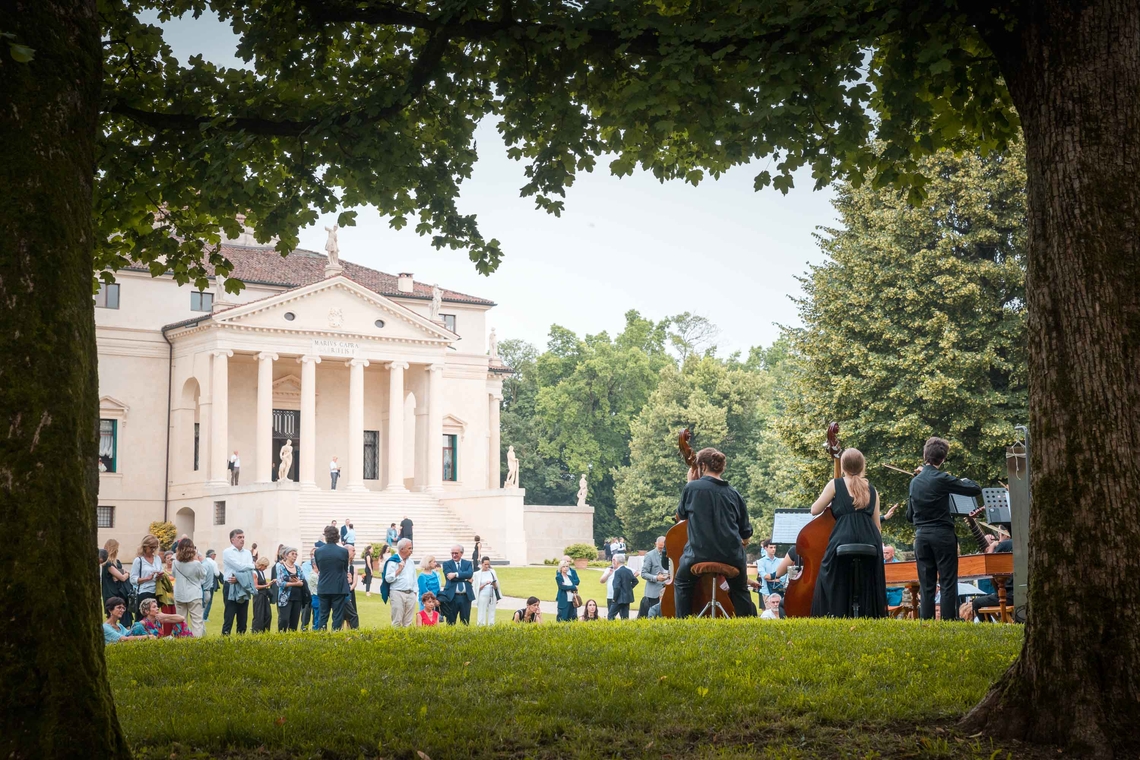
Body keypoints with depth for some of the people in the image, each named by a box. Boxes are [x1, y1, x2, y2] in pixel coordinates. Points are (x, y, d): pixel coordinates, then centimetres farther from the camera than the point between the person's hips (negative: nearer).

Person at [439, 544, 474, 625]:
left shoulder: (468, 563, 10)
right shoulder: (447, 564, 5)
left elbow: (470, 574, -11)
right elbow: (449, 576, -12)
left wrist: (456, 574, -20)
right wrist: (465, 578, -12)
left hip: (466, 596, 2)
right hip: (452, 597, -2)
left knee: (466, 622, 6)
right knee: (450, 622, 3)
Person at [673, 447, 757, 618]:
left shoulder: (693, 487, -4)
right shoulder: (733, 493, 6)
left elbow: (680, 515, 13)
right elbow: (746, 534, 8)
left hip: (700, 553, -3)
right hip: (732, 555, 3)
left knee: (682, 583, 26)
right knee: (740, 590, 28)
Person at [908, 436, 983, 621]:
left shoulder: (915, 481, 8)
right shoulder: (942, 479, -11)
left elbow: (909, 515, 16)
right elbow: (976, 489, -7)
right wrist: (963, 481, 13)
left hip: (921, 536, 5)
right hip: (943, 535, -5)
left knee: (926, 585, 6)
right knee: (948, 583, 0)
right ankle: (949, 621, -4)